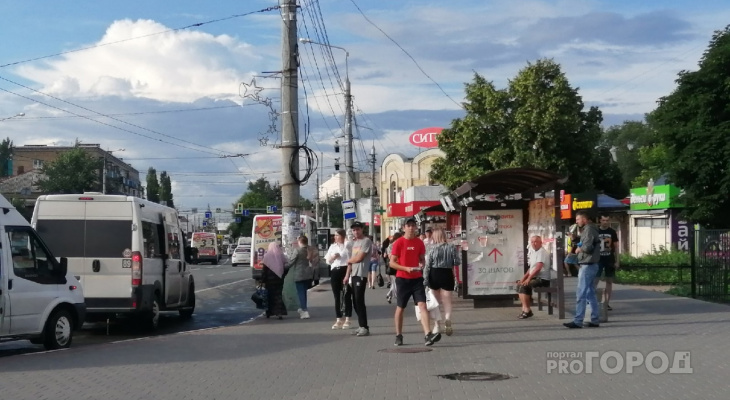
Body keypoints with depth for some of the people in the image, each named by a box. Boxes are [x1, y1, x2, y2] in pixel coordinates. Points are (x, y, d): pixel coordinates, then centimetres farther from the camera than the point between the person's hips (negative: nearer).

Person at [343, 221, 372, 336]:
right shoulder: (353, 243, 18)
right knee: (356, 302, 10)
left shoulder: (366, 241, -9)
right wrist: (347, 275, 15)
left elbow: (359, 258, -16)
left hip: (361, 275, -9)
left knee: (359, 301, -11)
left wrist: (349, 260, 2)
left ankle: (365, 327, -9)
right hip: (354, 275, 9)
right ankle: (361, 326, 16)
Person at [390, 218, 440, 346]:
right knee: (400, 307, 8)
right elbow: (392, 263, -6)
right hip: (402, 279, -2)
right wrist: (406, 268, -19)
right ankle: (398, 336, 21)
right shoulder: (399, 243, -5)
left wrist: (422, 265, -6)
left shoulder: (419, 242, 6)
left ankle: (428, 335, -21)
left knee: (422, 305, -11)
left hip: (417, 278, 2)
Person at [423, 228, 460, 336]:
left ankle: (437, 325, 17)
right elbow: (458, 262, -3)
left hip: (434, 275, 0)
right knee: (447, 301, 6)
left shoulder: (432, 249, -8)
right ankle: (447, 322, -15)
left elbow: (427, 265, -8)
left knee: (436, 301, 15)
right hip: (447, 274, 0)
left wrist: (425, 279, -3)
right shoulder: (452, 247, -7)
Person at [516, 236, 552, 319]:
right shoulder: (534, 252, 18)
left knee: (523, 286, -23)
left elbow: (538, 268, -22)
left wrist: (528, 279, -20)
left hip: (542, 279, -10)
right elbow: (531, 268, 22)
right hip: (536, 278, 10)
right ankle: (525, 309, 6)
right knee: (519, 285, 10)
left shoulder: (542, 252, -13)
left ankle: (527, 310, -19)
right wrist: (523, 278, 10)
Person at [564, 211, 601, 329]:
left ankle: (578, 321, -9)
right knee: (590, 294, 11)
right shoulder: (587, 229, 19)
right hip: (590, 265, 10)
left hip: (587, 265, -10)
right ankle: (594, 320, 14)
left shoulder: (589, 229, -12)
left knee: (580, 294, -9)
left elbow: (588, 247, -23)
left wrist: (579, 249, -6)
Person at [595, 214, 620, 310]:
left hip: (609, 260, 2)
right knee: (595, 280, -8)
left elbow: (616, 247, 6)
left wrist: (617, 261, 1)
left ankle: (607, 303, 10)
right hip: (598, 259, -2)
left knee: (609, 281, 4)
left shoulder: (612, 232, 3)